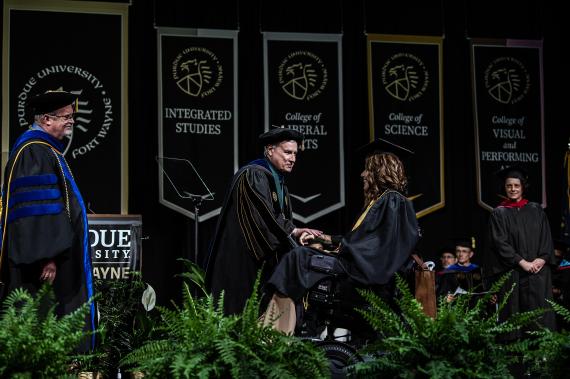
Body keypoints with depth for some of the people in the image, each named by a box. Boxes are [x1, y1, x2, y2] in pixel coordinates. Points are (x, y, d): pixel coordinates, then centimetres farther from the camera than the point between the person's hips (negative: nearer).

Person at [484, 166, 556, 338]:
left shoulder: (536, 210, 12)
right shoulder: (499, 213, 4)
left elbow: (546, 237, 8)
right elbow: (500, 243, -4)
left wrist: (542, 259, -8)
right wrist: (522, 263, -12)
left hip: (539, 271, 2)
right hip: (513, 273, -2)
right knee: (516, 313, -4)